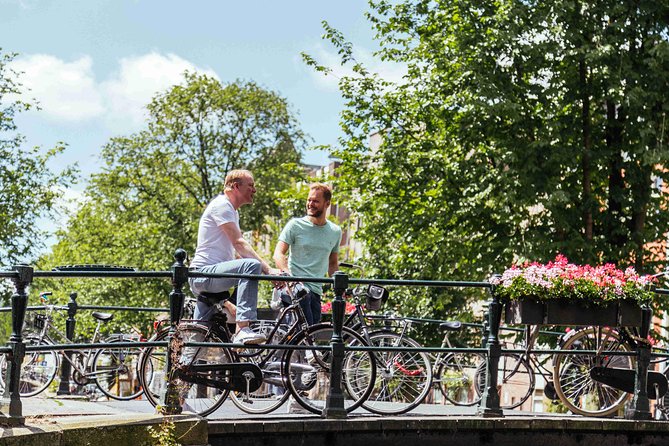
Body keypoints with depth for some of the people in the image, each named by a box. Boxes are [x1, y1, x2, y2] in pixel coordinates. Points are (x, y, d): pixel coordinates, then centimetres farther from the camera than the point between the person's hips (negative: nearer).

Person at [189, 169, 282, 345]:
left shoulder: (232, 211, 23)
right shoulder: (221, 205, -9)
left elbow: (235, 251, 22)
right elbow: (239, 243, -20)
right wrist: (268, 269, -26)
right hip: (204, 272, -11)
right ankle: (242, 329, -41)